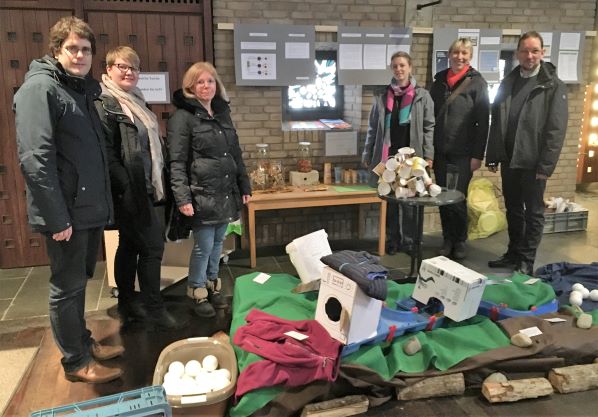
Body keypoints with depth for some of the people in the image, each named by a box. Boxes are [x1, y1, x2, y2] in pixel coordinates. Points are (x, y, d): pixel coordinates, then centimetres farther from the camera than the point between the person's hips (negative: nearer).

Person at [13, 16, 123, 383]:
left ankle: (83, 341, 35)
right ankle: (76, 362, 19)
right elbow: (35, 158, -21)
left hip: (89, 207, 8)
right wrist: (57, 217, -23)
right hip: (67, 212, -8)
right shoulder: (40, 88, -13)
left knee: (79, 281, 20)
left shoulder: (82, 89, 14)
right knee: (67, 287, 5)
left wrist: (102, 202, 16)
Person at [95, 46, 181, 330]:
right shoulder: (104, 103, -11)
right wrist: (127, 188, -22)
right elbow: (106, 153, -19)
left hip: (142, 187, 9)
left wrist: (154, 184, 14)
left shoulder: (136, 101, 17)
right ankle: (154, 309, 8)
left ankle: (127, 305, 26)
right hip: (128, 190, -9)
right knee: (152, 245, -5)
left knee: (129, 245, 15)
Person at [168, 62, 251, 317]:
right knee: (204, 245, 0)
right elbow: (177, 162, -12)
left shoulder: (223, 113, 14)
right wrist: (183, 198, -19)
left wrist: (245, 186, 15)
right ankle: (198, 293, 20)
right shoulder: (182, 117, -7)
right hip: (202, 195, -6)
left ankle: (212, 286, 32)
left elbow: (236, 153, 18)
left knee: (218, 243, 14)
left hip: (226, 193, 6)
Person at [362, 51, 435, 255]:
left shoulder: (422, 95, 2)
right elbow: (373, 127, 9)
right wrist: (367, 154, 6)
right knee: (389, 199, 6)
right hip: (387, 155, 2)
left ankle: (409, 240, 17)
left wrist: (428, 154, -5)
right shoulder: (382, 96, 7)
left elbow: (429, 127, 2)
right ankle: (392, 240, 18)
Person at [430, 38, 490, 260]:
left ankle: (460, 241, 17)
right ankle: (448, 239, 22)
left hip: (463, 153, -4)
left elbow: (483, 121, -7)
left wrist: (478, 154, -12)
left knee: (457, 198, -2)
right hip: (440, 151, 4)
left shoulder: (477, 82, -2)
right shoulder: (439, 80, 10)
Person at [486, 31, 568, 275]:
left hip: (533, 161, -5)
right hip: (509, 159, 5)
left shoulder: (553, 86, -5)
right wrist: (492, 156, 5)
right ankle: (514, 253, 27)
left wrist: (546, 165, -17)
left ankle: (527, 261, 14)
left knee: (533, 212, 5)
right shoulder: (507, 83, 9)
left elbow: (556, 129, -11)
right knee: (513, 210, 14)